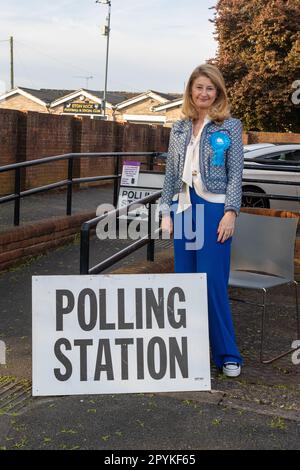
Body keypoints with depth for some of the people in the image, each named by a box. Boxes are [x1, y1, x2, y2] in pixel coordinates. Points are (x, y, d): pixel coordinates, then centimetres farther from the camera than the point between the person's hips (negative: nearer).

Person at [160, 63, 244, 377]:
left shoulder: (230, 126, 0)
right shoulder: (179, 129, 12)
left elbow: (236, 174, -4)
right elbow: (171, 173, 12)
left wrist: (231, 213, -12)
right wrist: (166, 213, 7)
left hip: (213, 209, -5)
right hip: (183, 208, 5)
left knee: (213, 283, -6)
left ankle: (227, 354, 7)